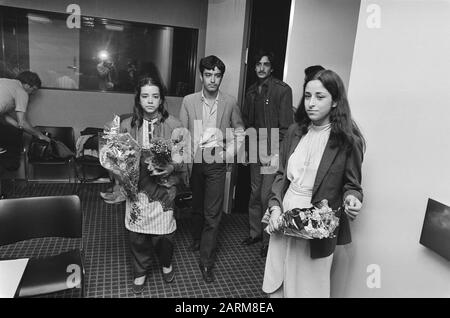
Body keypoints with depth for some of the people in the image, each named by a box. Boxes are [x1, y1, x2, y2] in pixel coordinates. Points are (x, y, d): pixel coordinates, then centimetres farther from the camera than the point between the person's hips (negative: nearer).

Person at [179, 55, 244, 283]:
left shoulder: (230, 103, 1)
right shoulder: (189, 101, 0)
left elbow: (239, 132, 11)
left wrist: (230, 153, 0)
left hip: (216, 162, -1)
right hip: (194, 160, 1)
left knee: (213, 213, -2)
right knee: (196, 206, 17)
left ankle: (206, 262, 7)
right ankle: (196, 240, 43)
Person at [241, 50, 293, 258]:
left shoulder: (282, 90, -6)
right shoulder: (251, 92, 12)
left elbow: (285, 126, -10)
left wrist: (276, 154, -14)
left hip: (274, 153, -5)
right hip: (256, 151, 6)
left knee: (267, 196, -3)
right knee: (255, 193, 13)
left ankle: (269, 240, 14)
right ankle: (255, 232, 31)